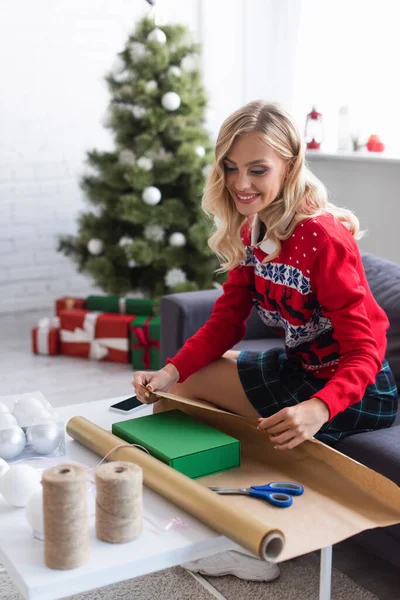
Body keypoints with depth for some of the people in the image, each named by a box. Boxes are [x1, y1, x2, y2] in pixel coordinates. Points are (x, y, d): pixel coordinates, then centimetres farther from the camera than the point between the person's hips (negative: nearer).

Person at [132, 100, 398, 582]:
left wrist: (317, 410, -46)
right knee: (183, 383, 9)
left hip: (350, 389, -8)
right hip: (301, 367, 8)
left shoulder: (322, 237, -26)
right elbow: (226, 321, 0)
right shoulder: (250, 231, 0)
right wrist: (170, 372, -16)